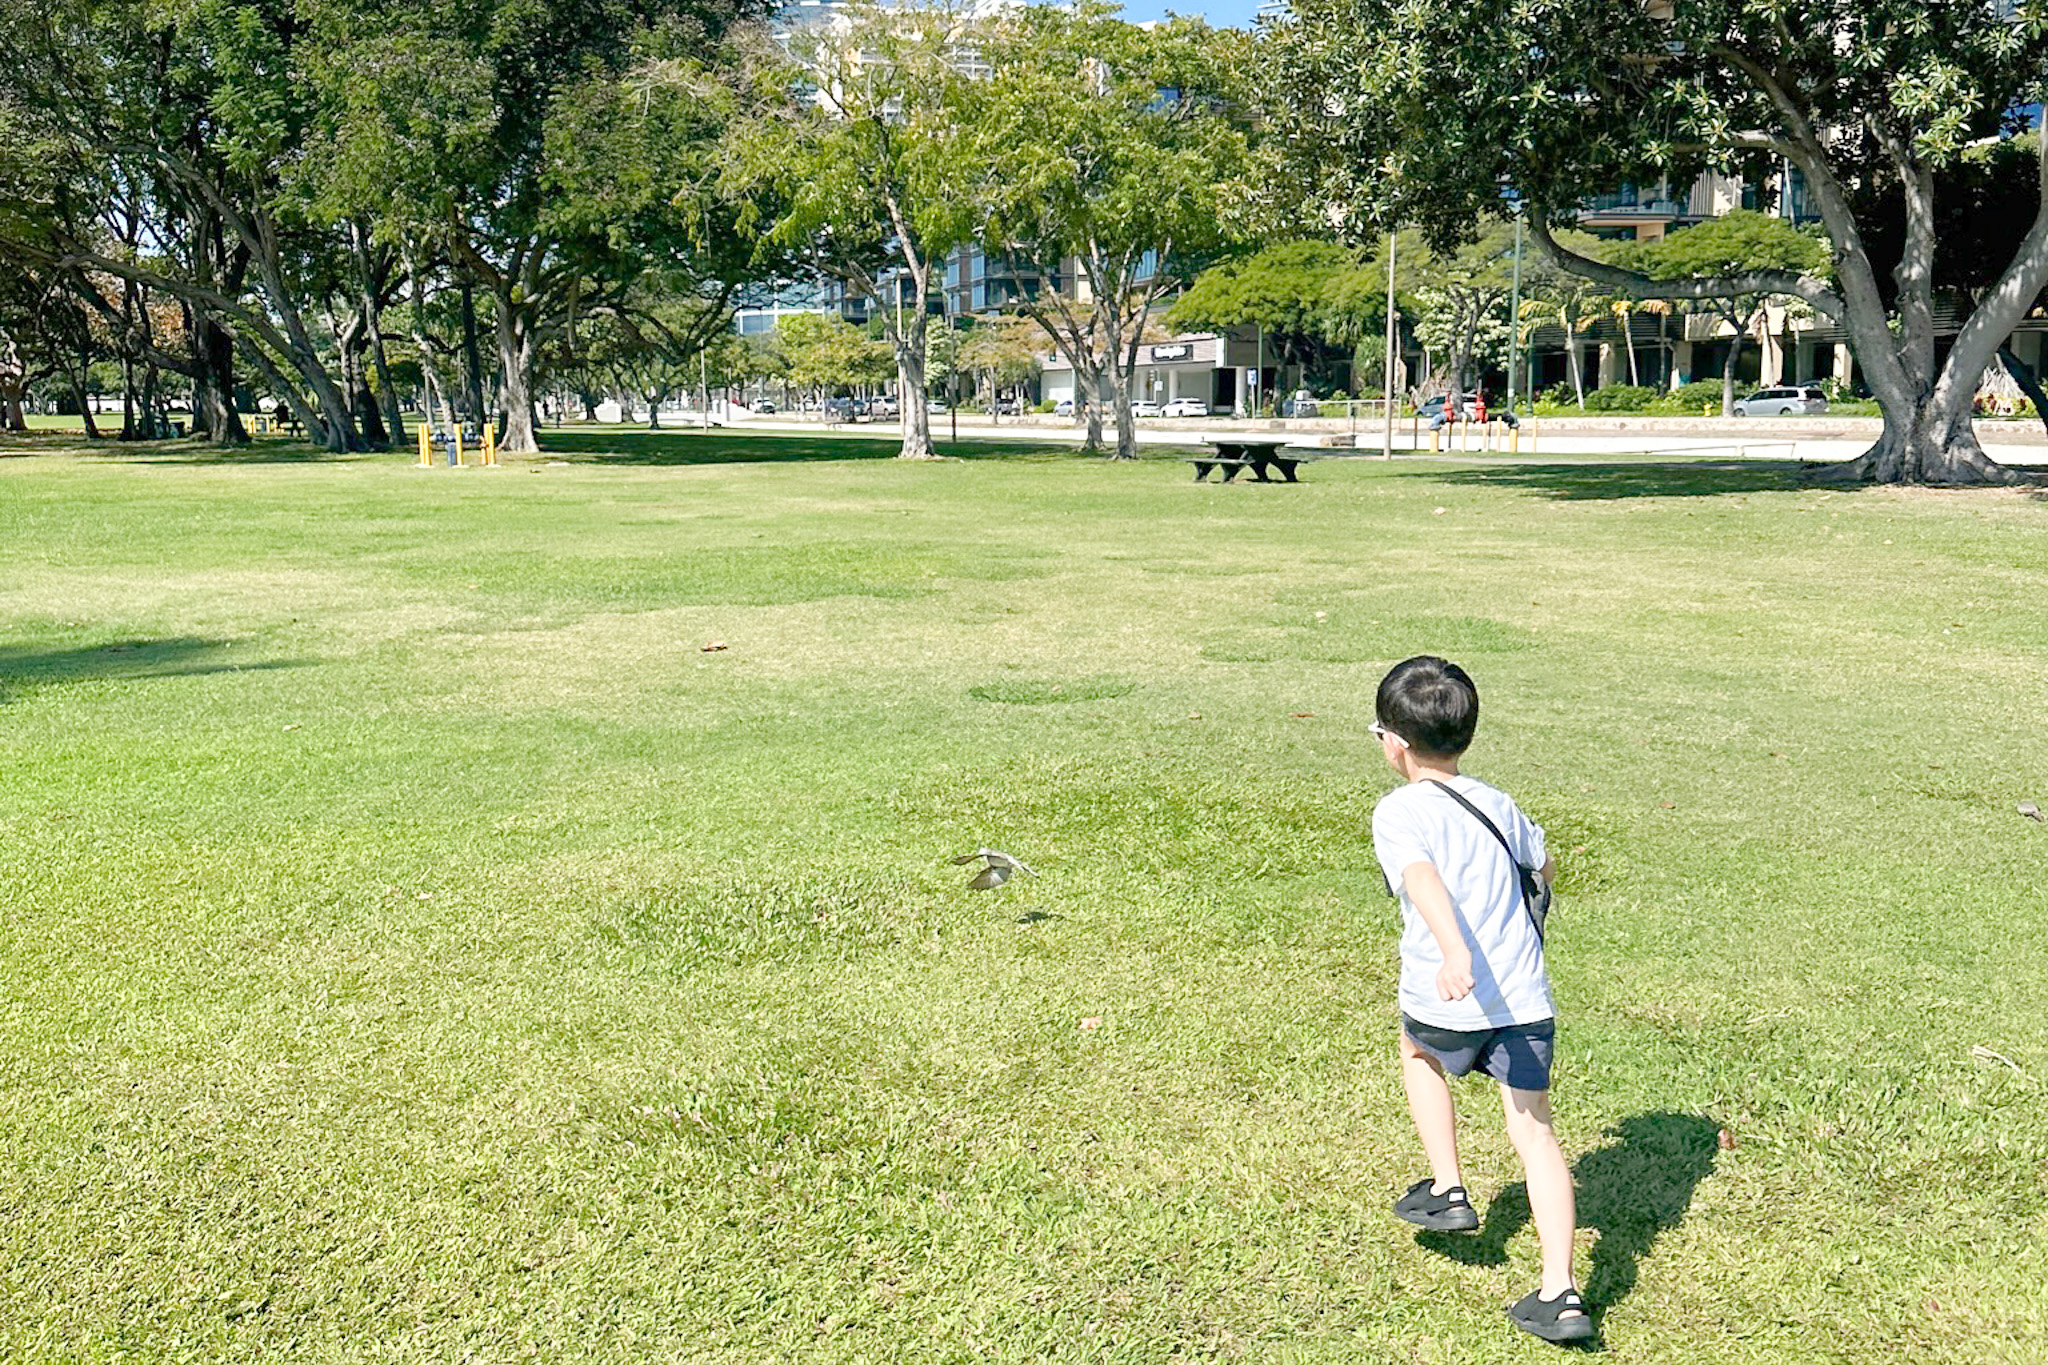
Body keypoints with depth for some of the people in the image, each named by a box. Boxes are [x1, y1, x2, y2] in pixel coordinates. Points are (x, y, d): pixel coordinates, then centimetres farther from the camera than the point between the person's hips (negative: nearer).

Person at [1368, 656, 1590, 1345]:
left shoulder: (1397, 813, -7)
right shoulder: (1496, 805, 12)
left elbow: (1423, 880, -26)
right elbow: (1544, 865, 30)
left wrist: (1454, 951, -40)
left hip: (1449, 1003, -4)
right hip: (1527, 1002, 4)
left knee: (1418, 1054, 30)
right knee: (1535, 1132, 11)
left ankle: (1447, 1190, 29)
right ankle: (1560, 1293, 7)